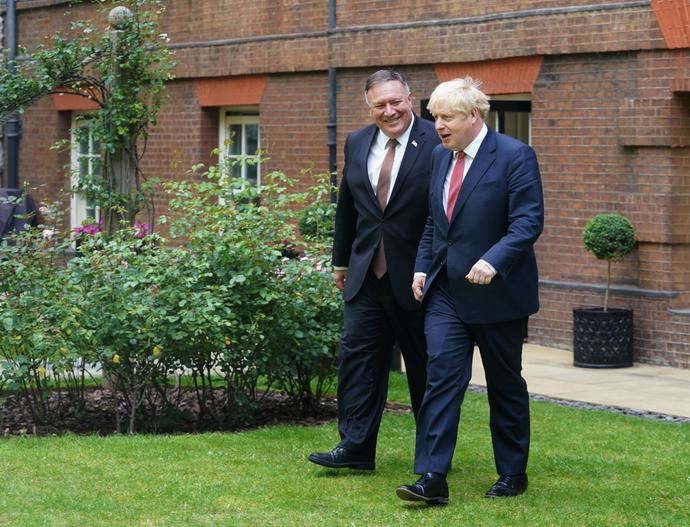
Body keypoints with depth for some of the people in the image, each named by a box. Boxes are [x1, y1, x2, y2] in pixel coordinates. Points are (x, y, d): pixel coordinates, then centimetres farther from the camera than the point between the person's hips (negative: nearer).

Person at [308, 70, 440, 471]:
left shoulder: (437, 144, -11)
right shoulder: (357, 144, 8)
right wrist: (342, 261, 20)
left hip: (419, 277, -5)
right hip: (367, 273, 5)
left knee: (426, 367, 7)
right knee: (358, 356, 1)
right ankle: (356, 446, 5)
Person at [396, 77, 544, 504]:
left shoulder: (514, 156, -12)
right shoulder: (440, 157, 10)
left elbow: (528, 222, -18)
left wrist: (493, 261, -31)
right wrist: (423, 266, 8)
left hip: (497, 293, -5)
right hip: (446, 292, 5)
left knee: (506, 387, 8)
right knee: (441, 377, -7)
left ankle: (513, 474, 22)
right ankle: (432, 477, -10)